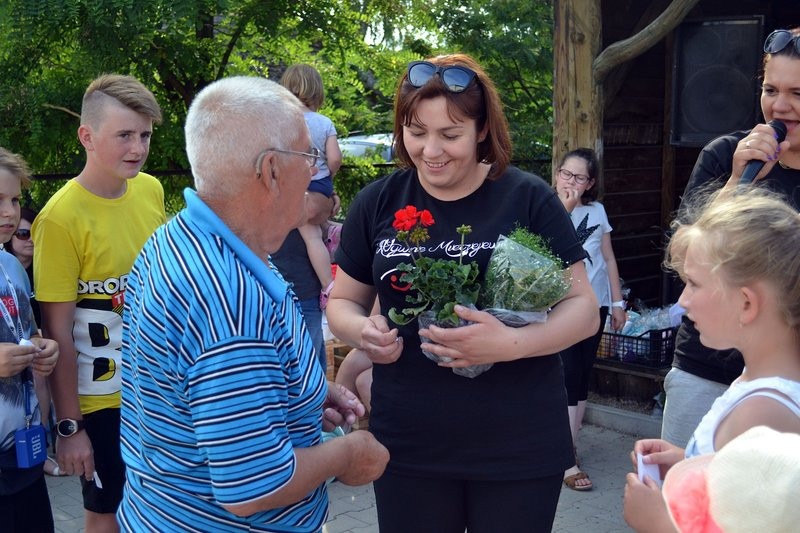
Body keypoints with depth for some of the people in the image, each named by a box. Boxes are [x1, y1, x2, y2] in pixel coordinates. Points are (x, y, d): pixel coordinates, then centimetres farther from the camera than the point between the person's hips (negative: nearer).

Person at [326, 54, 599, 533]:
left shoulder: (529, 199, -7)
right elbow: (343, 301, 11)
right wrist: (363, 330, -13)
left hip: (519, 448, -2)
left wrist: (512, 343, -24)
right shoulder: (377, 204, 0)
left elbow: (584, 309, -5)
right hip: (407, 447, 2)